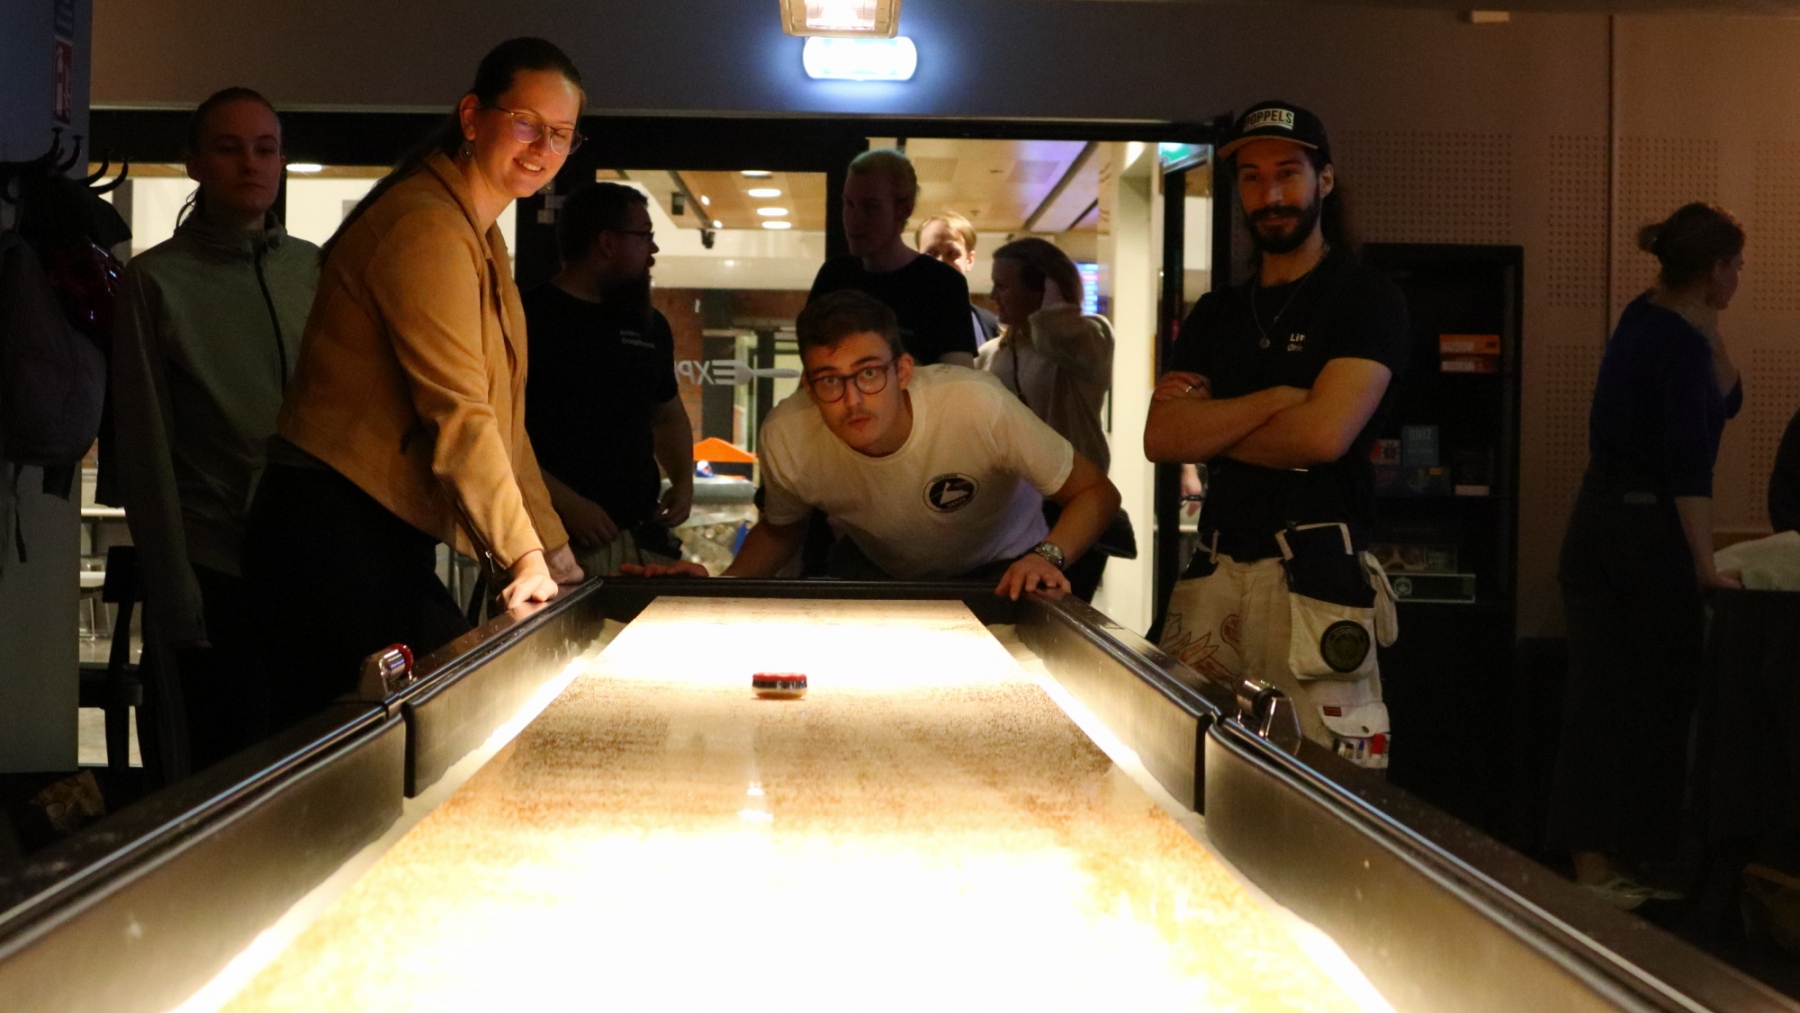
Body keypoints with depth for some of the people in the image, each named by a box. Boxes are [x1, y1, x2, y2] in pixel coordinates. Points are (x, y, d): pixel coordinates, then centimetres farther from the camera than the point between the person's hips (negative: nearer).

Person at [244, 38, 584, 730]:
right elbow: (457, 413, -21)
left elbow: (500, 421, 18)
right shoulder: (424, 225, -14)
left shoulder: (482, 238, 18)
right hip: (333, 535, -10)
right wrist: (524, 555, -22)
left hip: (391, 537, 10)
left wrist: (556, 557, 13)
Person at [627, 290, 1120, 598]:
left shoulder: (977, 405, -35)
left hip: (997, 569, -3)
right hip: (876, 571, 3)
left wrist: (1047, 556, -42)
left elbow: (1096, 493, -23)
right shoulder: (785, 436, -25)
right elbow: (778, 530, -1)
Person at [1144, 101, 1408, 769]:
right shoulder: (1216, 314, 18)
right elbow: (1160, 438, 4)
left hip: (1316, 577, -5)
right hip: (1217, 570, 5)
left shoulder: (1366, 299, 1)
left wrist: (1209, 427, 1)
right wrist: (1275, 399, -8)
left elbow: (1325, 434, -13)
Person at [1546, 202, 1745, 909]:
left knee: (1599, 696, 10)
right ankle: (1611, 863, 6)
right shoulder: (1680, 342, -15)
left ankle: (1592, 863, 15)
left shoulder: (1644, 320, 11)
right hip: (1648, 535, -9)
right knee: (1653, 701, 1)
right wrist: (1704, 563, -22)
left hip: (1597, 527, 9)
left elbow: (1726, 401, 17)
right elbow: (1688, 464, -21)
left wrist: (1709, 329, 6)